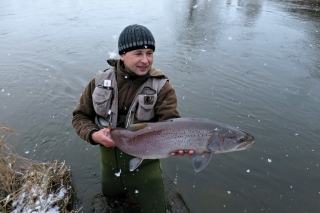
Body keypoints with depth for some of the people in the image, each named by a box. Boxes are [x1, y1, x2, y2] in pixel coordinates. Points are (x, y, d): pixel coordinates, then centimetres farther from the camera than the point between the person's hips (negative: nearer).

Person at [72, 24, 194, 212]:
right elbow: (80, 116, -2)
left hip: (145, 166, -2)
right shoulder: (100, 82, -8)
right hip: (110, 163, 3)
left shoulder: (162, 87, -17)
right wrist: (93, 134, -22)